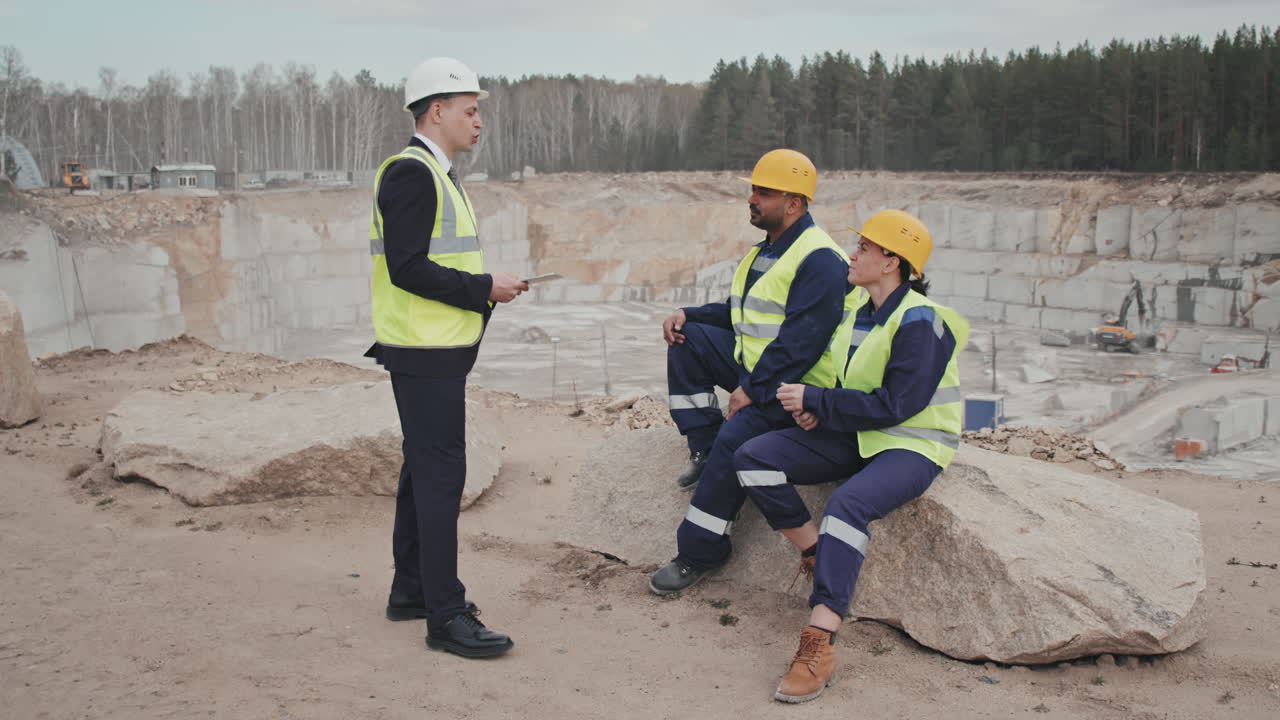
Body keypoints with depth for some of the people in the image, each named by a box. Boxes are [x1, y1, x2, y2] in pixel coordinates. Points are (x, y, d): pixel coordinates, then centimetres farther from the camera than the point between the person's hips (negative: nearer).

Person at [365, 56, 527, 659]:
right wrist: (483, 288, -16)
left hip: (438, 350, 11)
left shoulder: (437, 174, 18)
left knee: (424, 470, 16)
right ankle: (445, 617, -1)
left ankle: (410, 591, 28)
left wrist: (484, 289, 9)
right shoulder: (410, 173, -14)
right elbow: (406, 268, -22)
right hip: (425, 354, -11)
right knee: (441, 475, -7)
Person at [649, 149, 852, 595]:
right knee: (686, 340, 0)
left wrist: (753, 390, -25)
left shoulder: (819, 260, -17)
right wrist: (688, 316, 5)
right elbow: (741, 313, 21)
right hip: (753, 365, 10)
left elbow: (800, 342, -24)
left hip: (795, 387, -10)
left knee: (735, 438, -29)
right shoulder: (766, 249, 15)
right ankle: (704, 449, 0)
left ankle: (701, 552, -15)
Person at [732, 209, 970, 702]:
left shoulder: (920, 321, -17)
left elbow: (894, 405, -23)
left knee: (848, 504, -39)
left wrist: (815, 401, -19)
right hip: (855, 437, 8)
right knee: (751, 459, -9)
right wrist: (815, 408, -3)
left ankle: (819, 649, -38)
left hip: (910, 445, -8)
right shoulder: (857, 311, 9)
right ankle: (817, 554, -2)